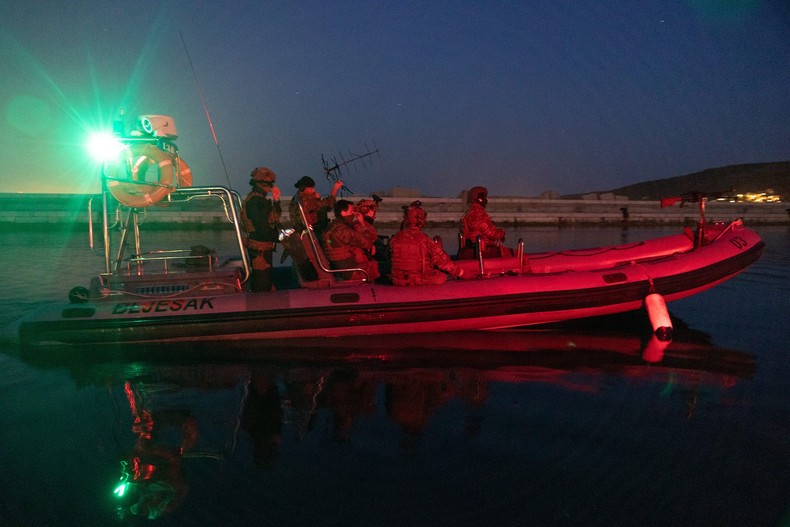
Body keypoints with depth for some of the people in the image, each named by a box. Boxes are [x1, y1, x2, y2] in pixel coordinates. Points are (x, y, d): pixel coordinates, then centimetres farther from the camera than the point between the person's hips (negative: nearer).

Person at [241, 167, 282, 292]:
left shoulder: (259, 199, 17)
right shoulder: (255, 200, -16)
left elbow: (275, 216, 20)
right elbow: (262, 225, -22)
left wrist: (276, 200, 8)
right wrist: (276, 235, -12)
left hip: (264, 247, 11)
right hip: (260, 247, -11)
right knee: (262, 283, -8)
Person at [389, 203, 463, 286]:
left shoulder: (396, 238, -4)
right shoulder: (424, 239, -14)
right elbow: (440, 258, -7)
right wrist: (457, 271, 7)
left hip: (397, 280, 4)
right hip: (419, 281, -4)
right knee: (442, 276, 15)